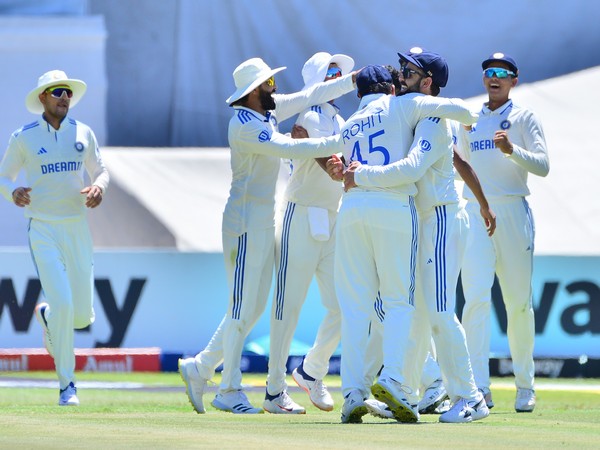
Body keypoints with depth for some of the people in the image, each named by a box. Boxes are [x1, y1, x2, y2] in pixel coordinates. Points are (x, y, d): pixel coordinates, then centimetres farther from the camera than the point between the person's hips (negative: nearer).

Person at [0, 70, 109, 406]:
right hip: (43, 230, -3)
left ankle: (47, 315, 40)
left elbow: (100, 171, 15)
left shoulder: (83, 133, 6)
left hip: (78, 230, 3)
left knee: (83, 315, 3)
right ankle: (67, 384, -7)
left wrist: (99, 188, -9)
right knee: (63, 303, -18)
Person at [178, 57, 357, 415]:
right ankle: (230, 392, 1)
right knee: (243, 307, -5)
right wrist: (339, 142, -24)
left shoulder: (271, 109, 8)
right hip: (246, 221, -9)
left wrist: (356, 79, 4)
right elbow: (289, 149, -26)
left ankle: (200, 368, 19)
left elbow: (312, 95, 11)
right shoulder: (244, 126, -19)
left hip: (265, 221, 9)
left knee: (255, 307, 12)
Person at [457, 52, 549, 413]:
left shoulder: (524, 118, 4)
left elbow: (543, 166, -7)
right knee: (477, 299, -12)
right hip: (474, 214, 2)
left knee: (519, 302, 2)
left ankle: (525, 385, 16)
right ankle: (480, 389, -19)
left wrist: (512, 150, -22)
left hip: (513, 212, -2)